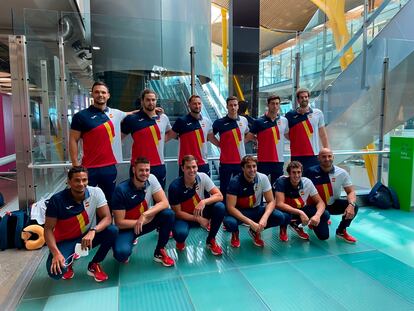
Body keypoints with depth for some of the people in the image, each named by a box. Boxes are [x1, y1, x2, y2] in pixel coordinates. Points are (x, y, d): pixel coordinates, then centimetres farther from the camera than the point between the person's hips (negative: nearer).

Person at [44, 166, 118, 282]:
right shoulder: (57, 200, -20)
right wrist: (56, 253, -28)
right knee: (55, 272, -28)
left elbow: (107, 218, -18)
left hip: (88, 236, 2)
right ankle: (69, 262, 13)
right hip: (65, 241, -2)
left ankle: (94, 265, 0)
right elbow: (48, 229, -14)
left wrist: (93, 231, -38)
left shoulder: (96, 192, -17)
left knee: (112, 231, -26)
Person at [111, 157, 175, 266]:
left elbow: (164, 203, -17)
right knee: (122, 253, -32)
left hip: (147, 221, 4)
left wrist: (145, 215, -29)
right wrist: (142, 221, -23)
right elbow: (119, 222, -19)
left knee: (168, 214, -24)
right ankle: (122, 253, 10)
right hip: (128, 226, -3)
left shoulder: (151, 179, -14)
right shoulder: (121, 190, -23)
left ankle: (159, 252, -3)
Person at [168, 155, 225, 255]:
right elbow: (177, 212, -16)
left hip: (201, 213, 3)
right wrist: (198, 219, -23)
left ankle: (211, 240, -2)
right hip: (184, 217, -3)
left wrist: (204, 202, -35)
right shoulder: (175, 186, -23)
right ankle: (180, 241, 7)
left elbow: (219, 196, -18)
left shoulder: (203, 177, -16)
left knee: (220, 207, -25)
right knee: (180, 233, -36)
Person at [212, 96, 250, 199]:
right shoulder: (220, 122, -5)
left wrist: (240, 143, 11)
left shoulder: (244, 120, 5)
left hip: (241, 161, 3)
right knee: (224, 189, 5)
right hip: (226, 162, -3)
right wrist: (220, 145, -1)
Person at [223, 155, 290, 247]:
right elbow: (230, 207, -24)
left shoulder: (263, 178, -14)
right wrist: (250, 222, -33)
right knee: (229, 223, -38)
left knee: (283, 217, -21)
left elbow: (271, 201, -10)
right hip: (239, 212, -3)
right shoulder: (235, 181, -22)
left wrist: (264, 218, -30)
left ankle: (256, 231, 5)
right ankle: (235, 234, 3)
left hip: (257, 209, 3)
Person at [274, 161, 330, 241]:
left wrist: (317, 215, -35)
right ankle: (283, 227, 0)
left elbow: (320, 202, -13)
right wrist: (300, 213, -41)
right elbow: (279, 204, -33)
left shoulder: (307, 182, -16)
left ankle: (297, 225, 9)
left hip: (302, 209, 4)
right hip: (287, 210, -4)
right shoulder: (281, 181, -25)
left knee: (325, 215, -19)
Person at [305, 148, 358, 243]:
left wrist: (351, 204, -31)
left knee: (353, 207, -25)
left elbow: (351, 192, -9)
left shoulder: (342, 173, -11)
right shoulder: (311, 172, -17)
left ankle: (341, 231, 2)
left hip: (334, 205, 3)